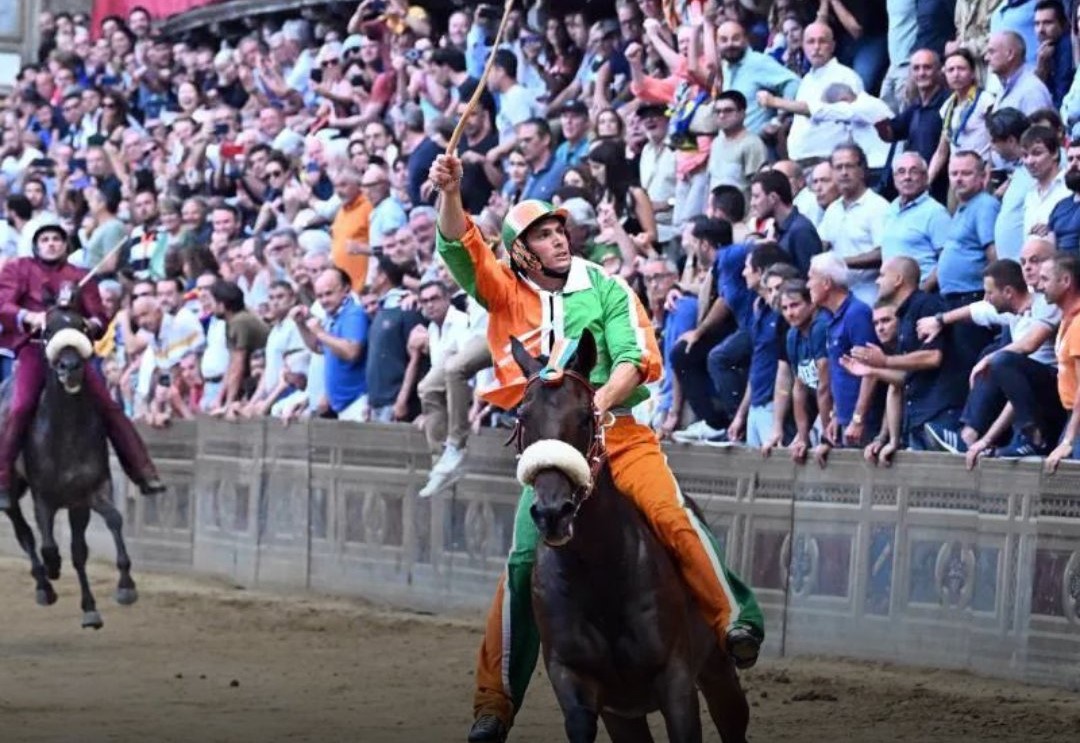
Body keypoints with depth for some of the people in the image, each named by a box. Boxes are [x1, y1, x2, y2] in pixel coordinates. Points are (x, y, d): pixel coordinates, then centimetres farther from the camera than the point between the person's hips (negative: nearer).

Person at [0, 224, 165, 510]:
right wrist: (29, 317, -20)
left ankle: (144, 474, -6)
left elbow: (100, 316, 14)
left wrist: (92, 324, -11)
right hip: (34, 349, -2)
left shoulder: (80, 277, 19)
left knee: (109, 407, -7)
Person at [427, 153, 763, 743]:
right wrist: (449, 192, -19)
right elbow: (458, 247, -1)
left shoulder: (606, 289, 8)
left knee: (672, 516, -27)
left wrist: (600, 400, -20)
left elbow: (637, 360, -1)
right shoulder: (504, 290, 12)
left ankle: (735, 621, -22)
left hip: (619, 433, -1)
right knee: (524, 560, -9)